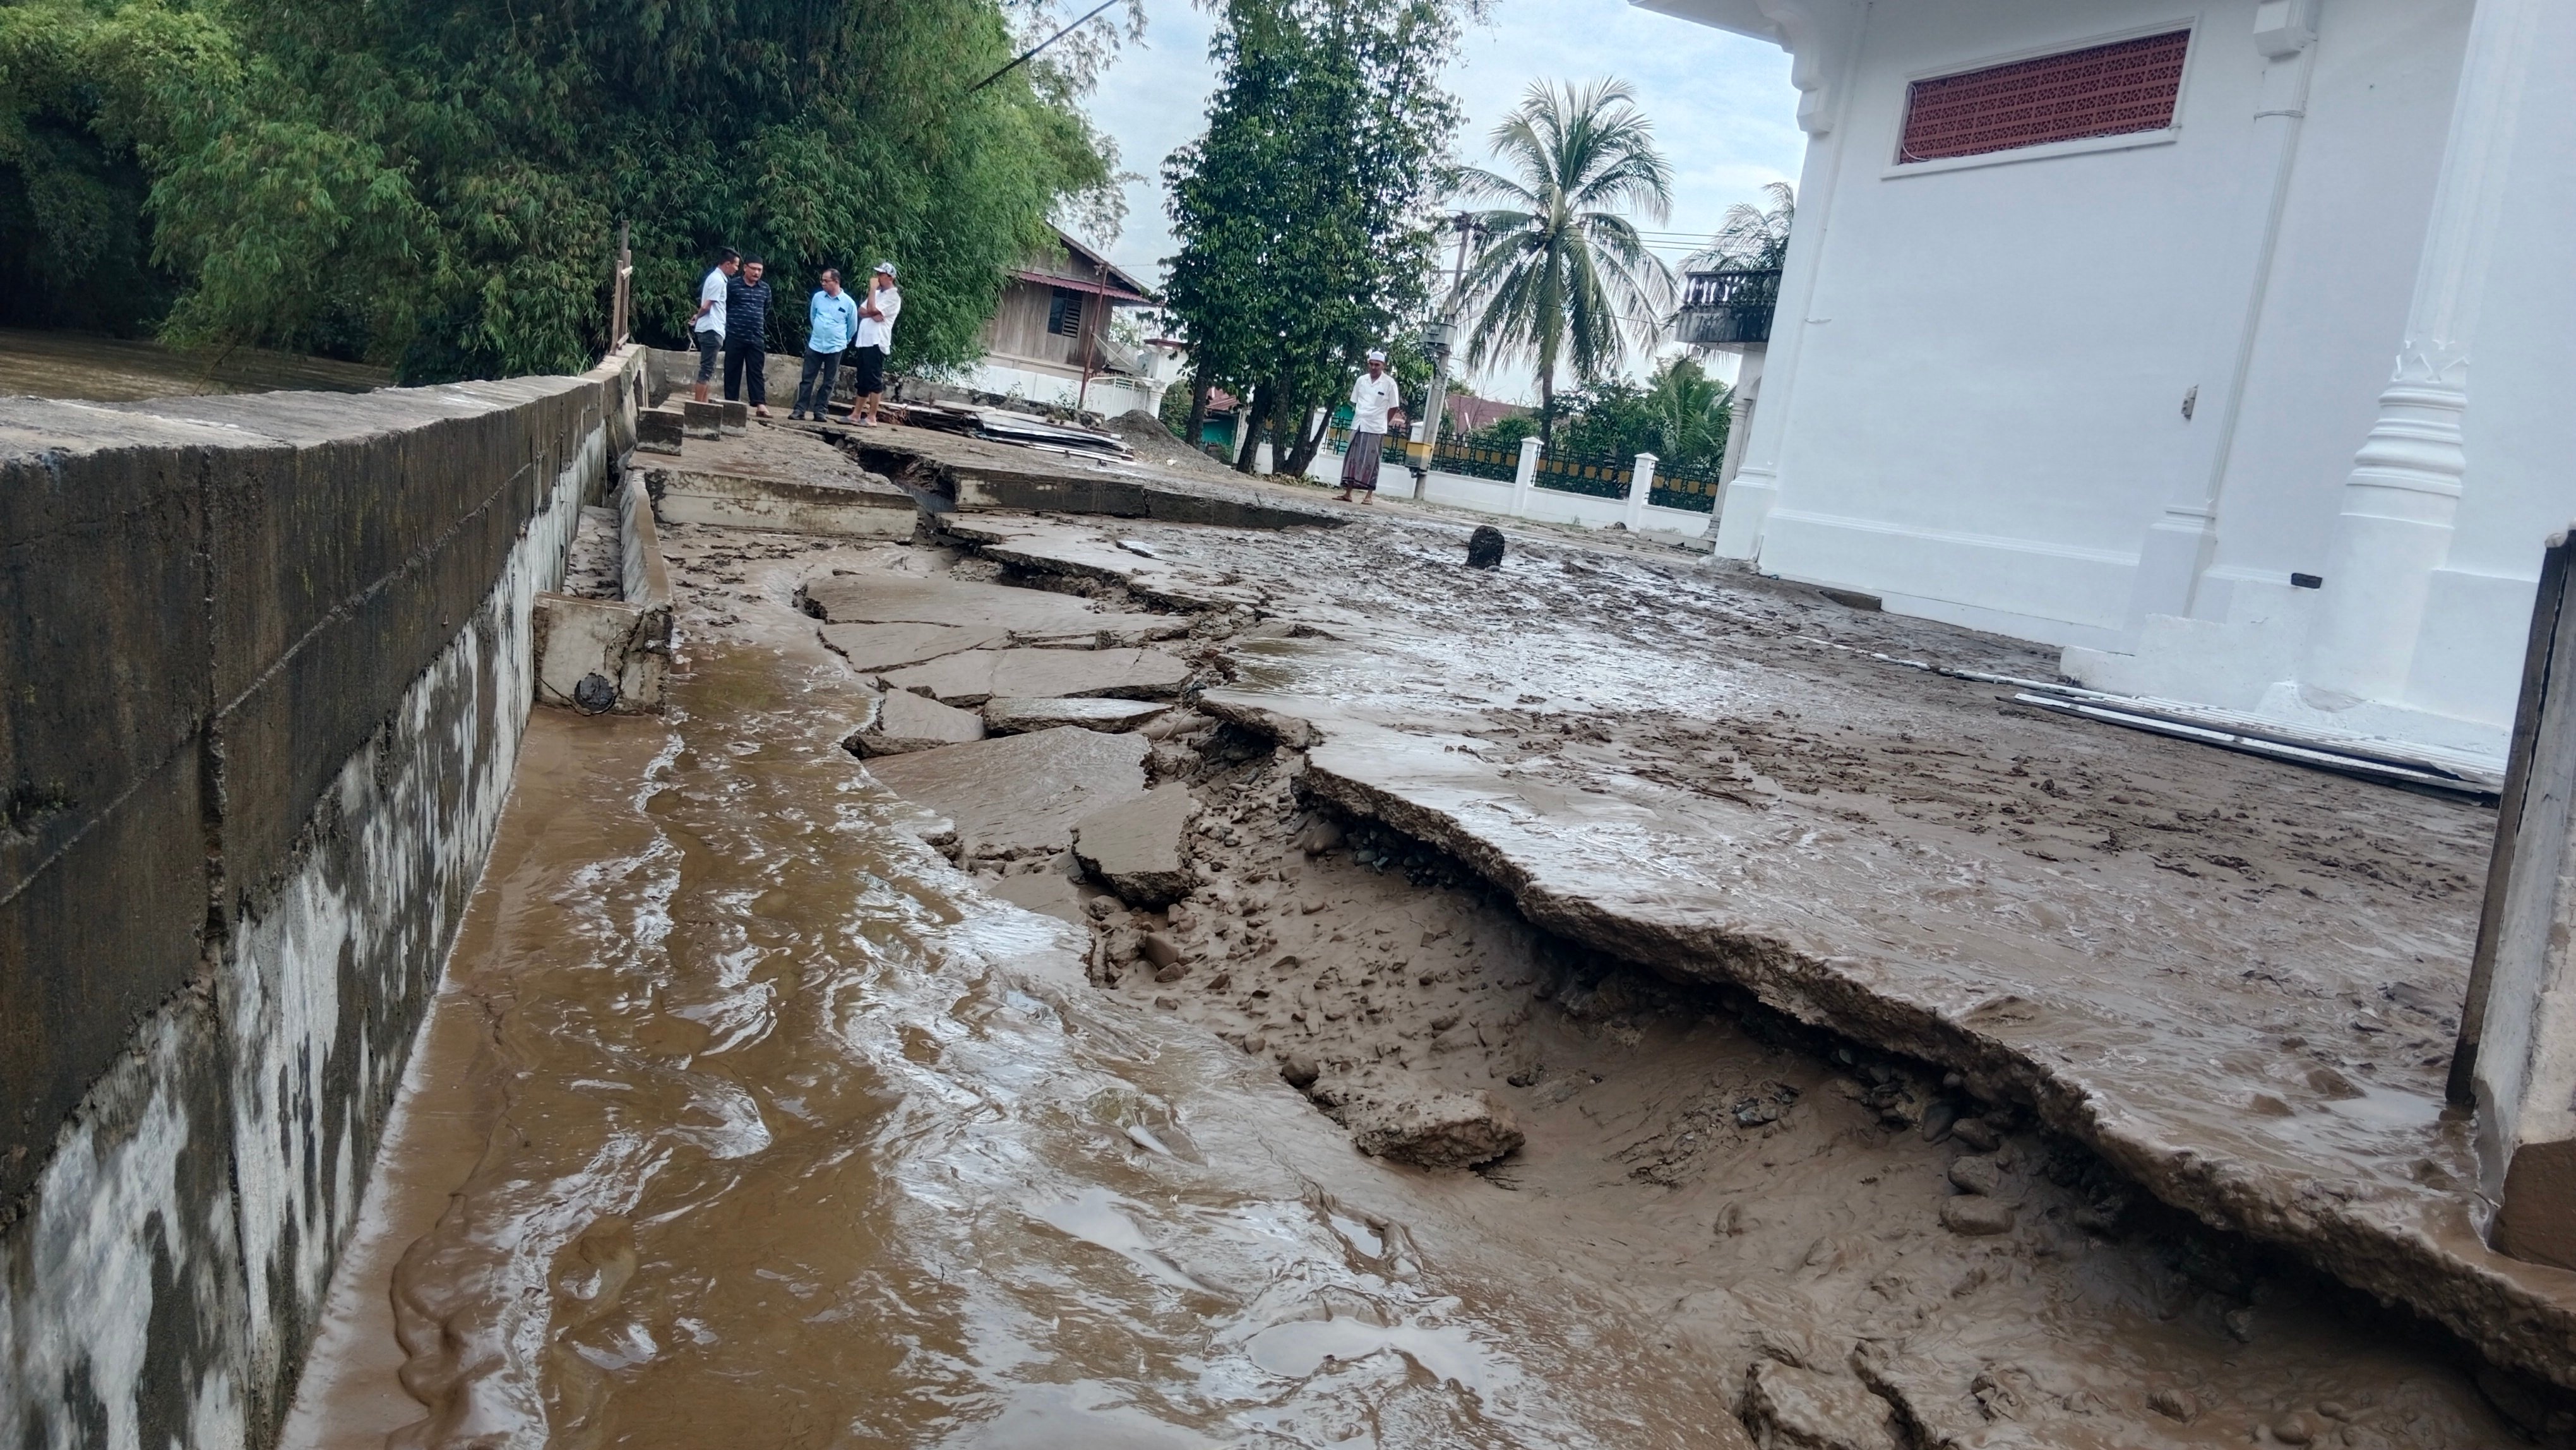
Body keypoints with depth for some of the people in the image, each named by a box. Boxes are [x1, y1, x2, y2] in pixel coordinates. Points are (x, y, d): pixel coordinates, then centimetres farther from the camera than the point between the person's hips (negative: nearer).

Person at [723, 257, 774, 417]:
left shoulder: (765, 288, 9)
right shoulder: (733, 285, -3)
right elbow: (723, 307, 0)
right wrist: (732, 322, 4)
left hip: (757, 338, 3)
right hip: (735, 336, -3)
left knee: (757, 372, -2)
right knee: (732, 371, 3)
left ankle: (760, 404, -8)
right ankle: (730, 403, 9)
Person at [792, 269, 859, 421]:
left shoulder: (848, 303, -7)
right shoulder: (818, 297, 1)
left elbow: (853, 327, 7)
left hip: (835, 348, -2)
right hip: (815, 345, 2)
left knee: (829, 382, 5)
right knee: (807, 379, 0)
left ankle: (820, 410, 12)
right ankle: (800, 409, 3)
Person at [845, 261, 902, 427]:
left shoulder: (893, 297, -7)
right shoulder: (877, 293, 21)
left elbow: (871, 309, -16)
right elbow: (861, 311, 12)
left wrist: (872, 288, -8)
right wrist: (873, 314, -8)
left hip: (877, 343, -9)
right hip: (864, 342, 9)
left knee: (875, 380, -8)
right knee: (862, 380, 11)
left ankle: (872, 418, -7)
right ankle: (856, 414, 16)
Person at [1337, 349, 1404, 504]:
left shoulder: (1389, 383, -6)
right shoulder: (1361, 380, 6)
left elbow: (1394, 408, 0)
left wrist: (1381, 423, 1)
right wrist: (1360, 417, 8)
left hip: (1375, 429, -4)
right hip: (1358, 426, 4)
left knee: (1370, 462, -2)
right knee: (1352, 459, 4)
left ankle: (1370, 495, 3)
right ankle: (1347, 492, 8)